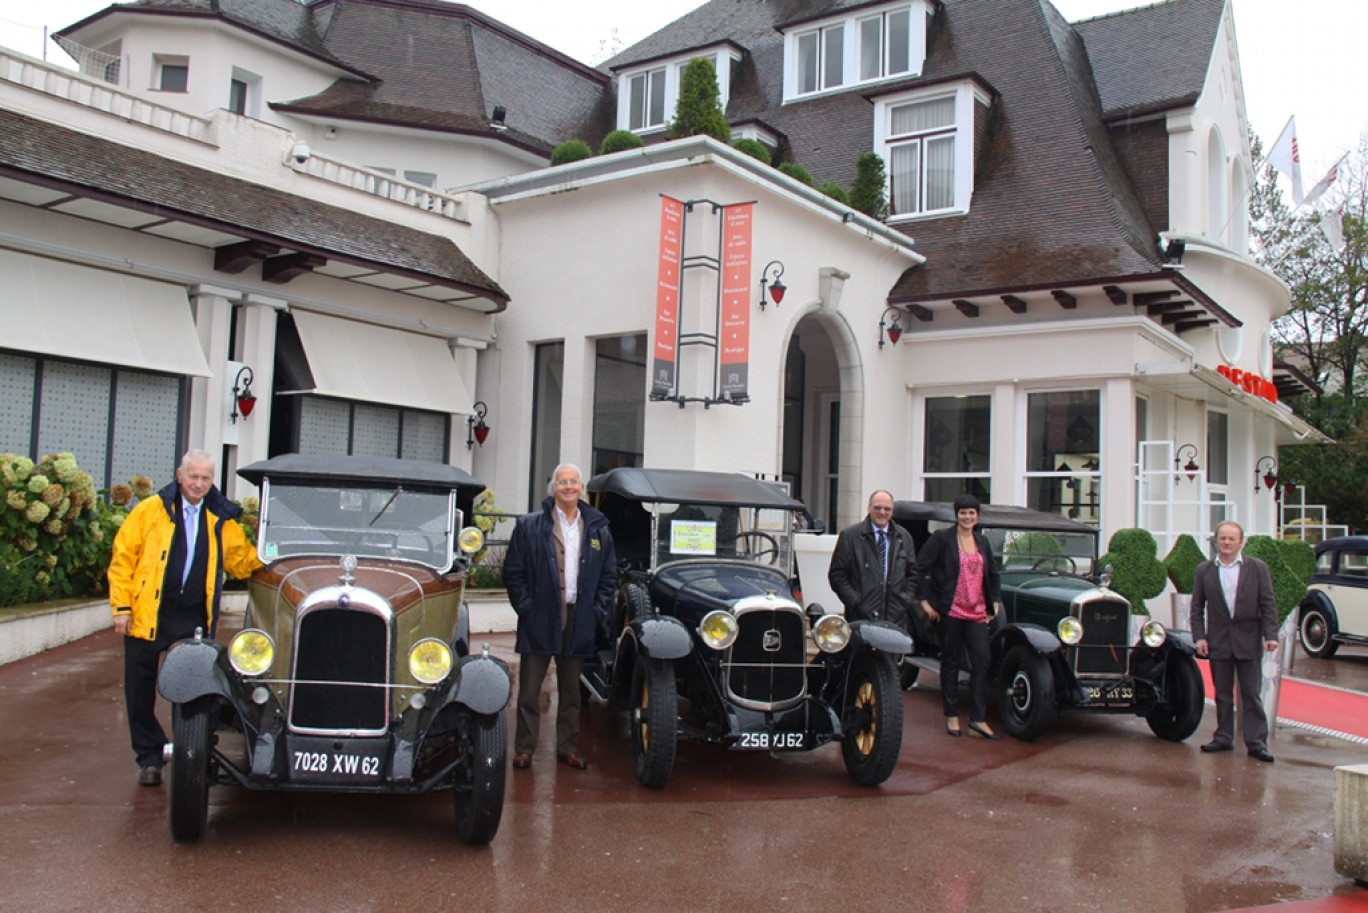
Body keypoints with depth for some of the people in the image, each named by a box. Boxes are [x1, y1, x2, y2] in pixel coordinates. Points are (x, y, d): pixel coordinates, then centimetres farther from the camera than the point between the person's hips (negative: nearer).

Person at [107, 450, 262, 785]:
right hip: (147, 615, -1)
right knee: (140, 690, 6)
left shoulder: (221, 519, 8)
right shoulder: (150, 511, -1)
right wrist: (122, 607, -6)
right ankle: (150, 757, 21)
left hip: (195, 619, 2)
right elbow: (122, 559, -2)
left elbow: (243, 560, 16)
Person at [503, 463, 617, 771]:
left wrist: (598, 611, 2)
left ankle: (568, 747, 24)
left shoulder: (598, 529, 8)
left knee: (571, 689, 13)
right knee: (529, 689, 2)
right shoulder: (529, 526, 0)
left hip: (579, 622, 3)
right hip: (539, 621, -2)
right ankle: (524, 749, 14)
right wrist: (526, 608, -7)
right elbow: (513, 571, -1)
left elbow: (609, 574, 11)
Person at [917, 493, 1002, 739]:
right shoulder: (942, 538, -4)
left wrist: (995, 601, 16)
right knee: (951, 662, 5)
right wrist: (925, 600, -11)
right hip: (950, 610, -4)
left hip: (977, 612, 5)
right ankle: (952, 717, 15)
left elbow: (992, 574, 24)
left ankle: (978, 719, 2)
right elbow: (920, 568, -7)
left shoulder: (982, 541, 13)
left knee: (982, 661, -4)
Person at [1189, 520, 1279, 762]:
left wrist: (1270, 635, -10)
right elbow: (1196, 607, 6)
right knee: (1222, 694, 9)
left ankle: (1256, 743, 5)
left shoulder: (1257, 568, 2)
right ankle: (1223, 738, 17)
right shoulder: (1204, 570, 5)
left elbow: (1268, 604, 0)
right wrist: (1199, 637, -3)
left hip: (1249, 641, -2)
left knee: (1251, 694, 1)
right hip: (1218, 640, 2)